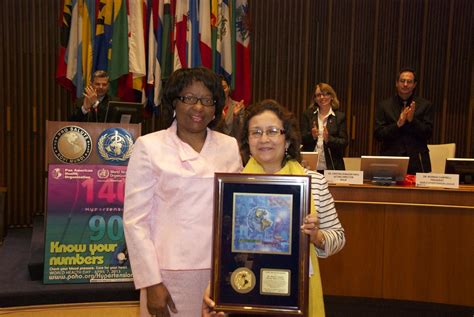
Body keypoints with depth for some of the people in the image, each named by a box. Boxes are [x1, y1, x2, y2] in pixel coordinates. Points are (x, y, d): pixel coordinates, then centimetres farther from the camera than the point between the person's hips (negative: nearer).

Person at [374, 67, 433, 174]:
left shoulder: (425, 105, 7)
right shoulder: (384, 105, 7)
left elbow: (428, 133, 1)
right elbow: (378, 135, 0)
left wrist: (412, 120, -13)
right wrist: (398, 124, -14)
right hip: (390, 161, 0)